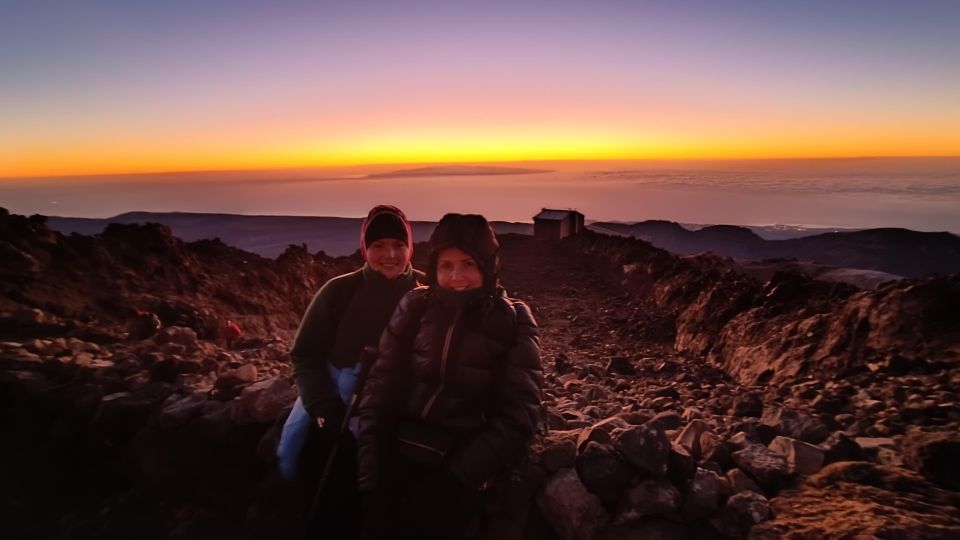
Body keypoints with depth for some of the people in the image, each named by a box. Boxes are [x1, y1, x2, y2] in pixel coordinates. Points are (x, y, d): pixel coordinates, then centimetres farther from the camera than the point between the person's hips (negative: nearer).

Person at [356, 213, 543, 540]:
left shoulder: (512, 322, -4)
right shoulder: (415, 307, 2)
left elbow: (516, 415, -7)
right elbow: (381, 387, 1)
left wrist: (455, 479, -14)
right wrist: (370, 473, -7)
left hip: (460, 463, -2)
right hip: (398, 450, 2)